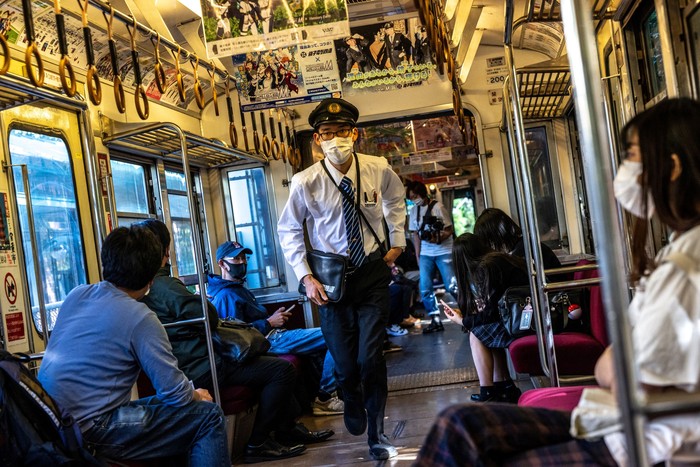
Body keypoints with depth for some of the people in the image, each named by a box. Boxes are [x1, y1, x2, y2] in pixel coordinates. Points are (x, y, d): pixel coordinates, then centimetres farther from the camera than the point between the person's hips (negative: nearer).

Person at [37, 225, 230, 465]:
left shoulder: (76, 295, 6)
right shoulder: (140, 319, -15)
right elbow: (176, 393, -13)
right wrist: (197, 395, 9)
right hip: (88, 432, -8)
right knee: (209, 416, -3)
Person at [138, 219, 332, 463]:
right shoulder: (165, 286, -22)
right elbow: (210, 319, -22)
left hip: (189, 366, 11)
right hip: (202, 370, -11)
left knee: (269, 360, 24)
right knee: (283, 369, -11)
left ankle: (287, 428, 27)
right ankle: (258, 443, -2)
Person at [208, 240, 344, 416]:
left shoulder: (238, 288, 22)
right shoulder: (226, 296, -13)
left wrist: (275, 317, 10)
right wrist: (269, 323, -14)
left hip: (273, 335, 11)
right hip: (269, 342, -11)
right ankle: (325, 398, -9)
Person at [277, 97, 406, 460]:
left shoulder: (379, 169, -8)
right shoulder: (305, 182, -14)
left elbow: (395, 200, 16)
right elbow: (289, 231, -1)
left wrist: (397, 242, 9)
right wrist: (306, 276, -9)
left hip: (373, 271, 1)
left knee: (370, 357, -6)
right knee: (344, 363, 5)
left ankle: (376, 434, 19)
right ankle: (353, 404, 45)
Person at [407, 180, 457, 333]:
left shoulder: (437, 207, -7)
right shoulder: (413, 211, 7)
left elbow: (450, 229, -7)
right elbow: (416, 234, 11)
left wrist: (438, 238, -25)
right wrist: (417, 256, 6)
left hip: (444, 252, -4)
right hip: (425, 254, 5)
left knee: (452, 286, -8)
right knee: (425, 289, -2)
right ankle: (436, 321, 8)